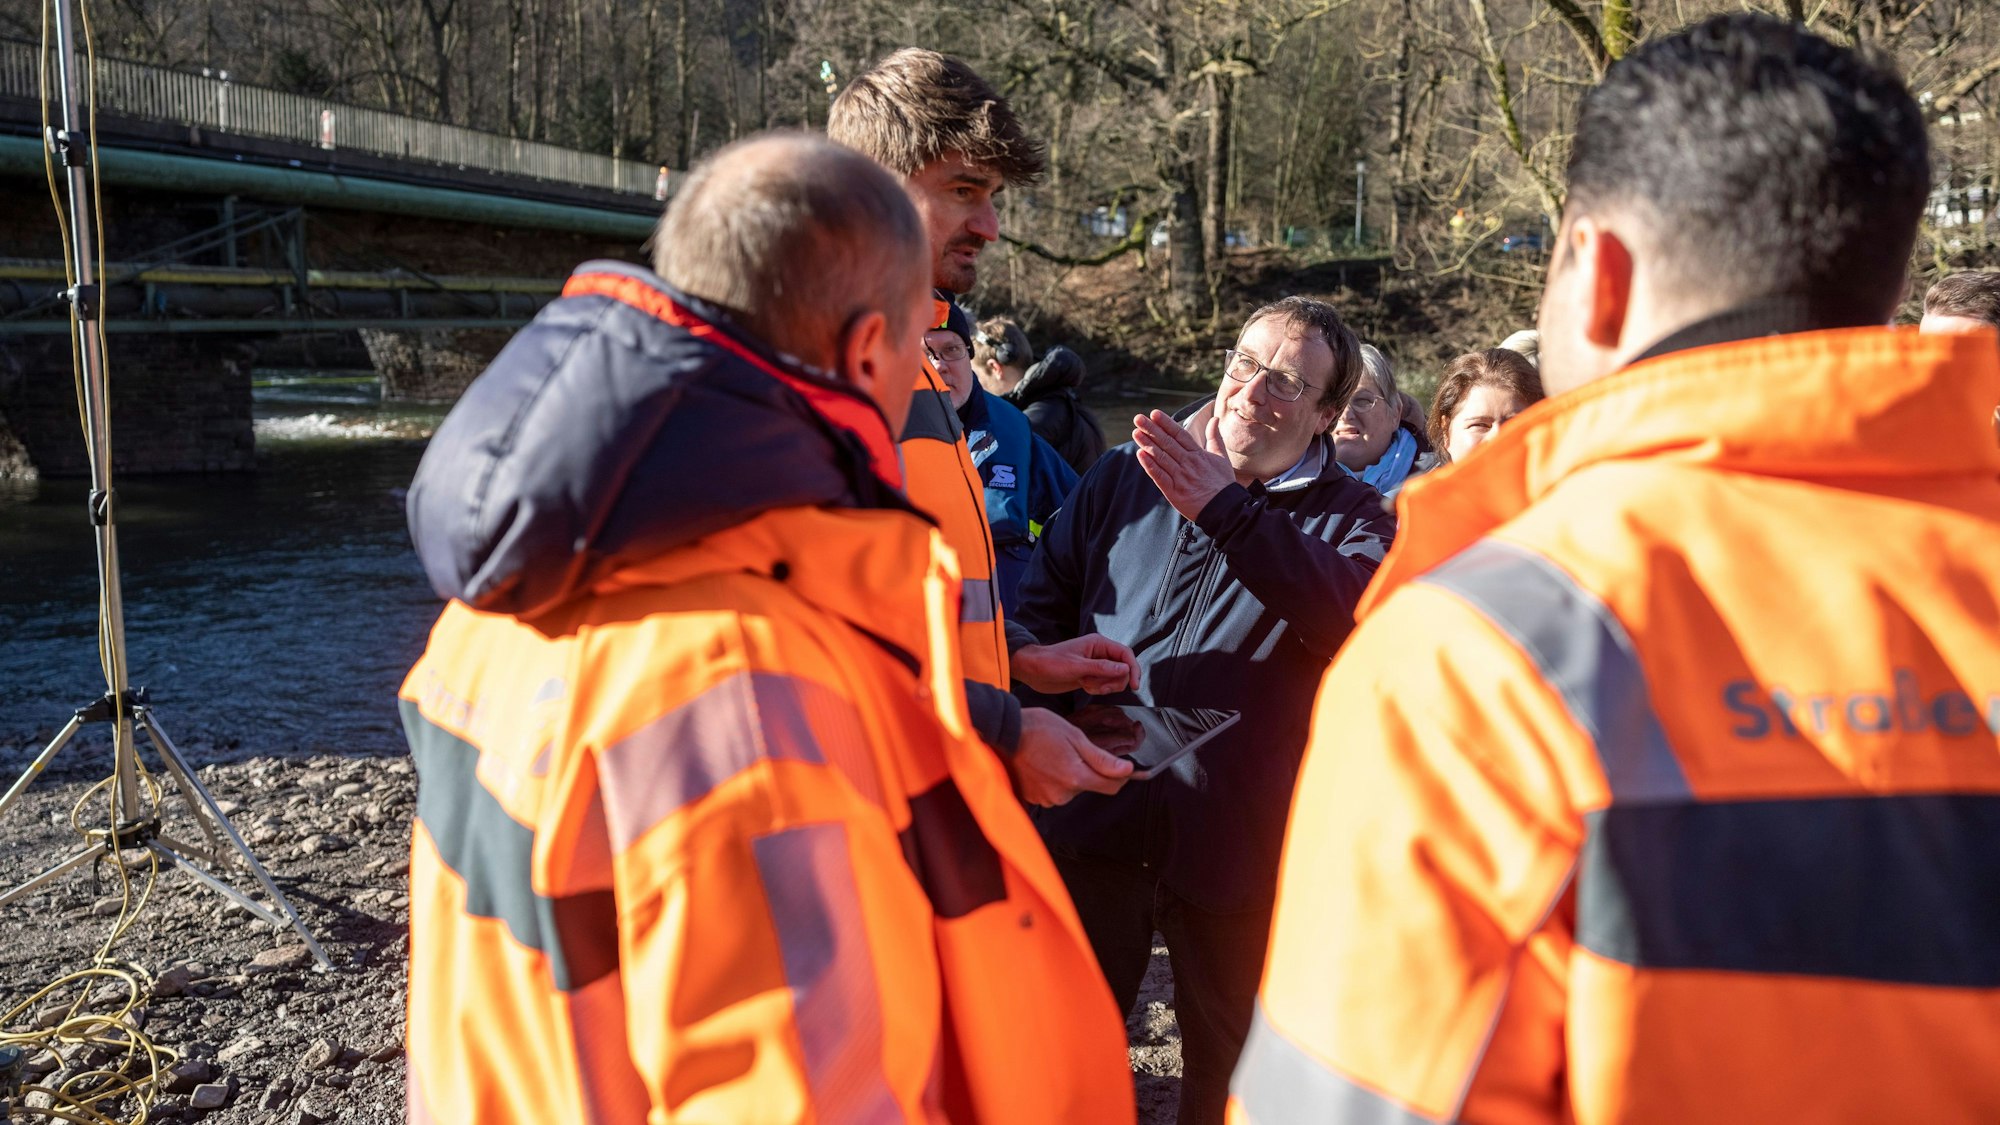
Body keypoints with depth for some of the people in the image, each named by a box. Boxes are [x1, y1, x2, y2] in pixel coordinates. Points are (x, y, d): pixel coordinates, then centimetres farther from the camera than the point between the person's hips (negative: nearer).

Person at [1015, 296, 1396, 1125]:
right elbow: (1044, 600, 12)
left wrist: (1225, 509, -28)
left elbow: (1358, 613, -23)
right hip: (1097, 814, 2)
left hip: (1236, 837, -2)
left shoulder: (1347, 517, -1)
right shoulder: (1124, 474, 8)